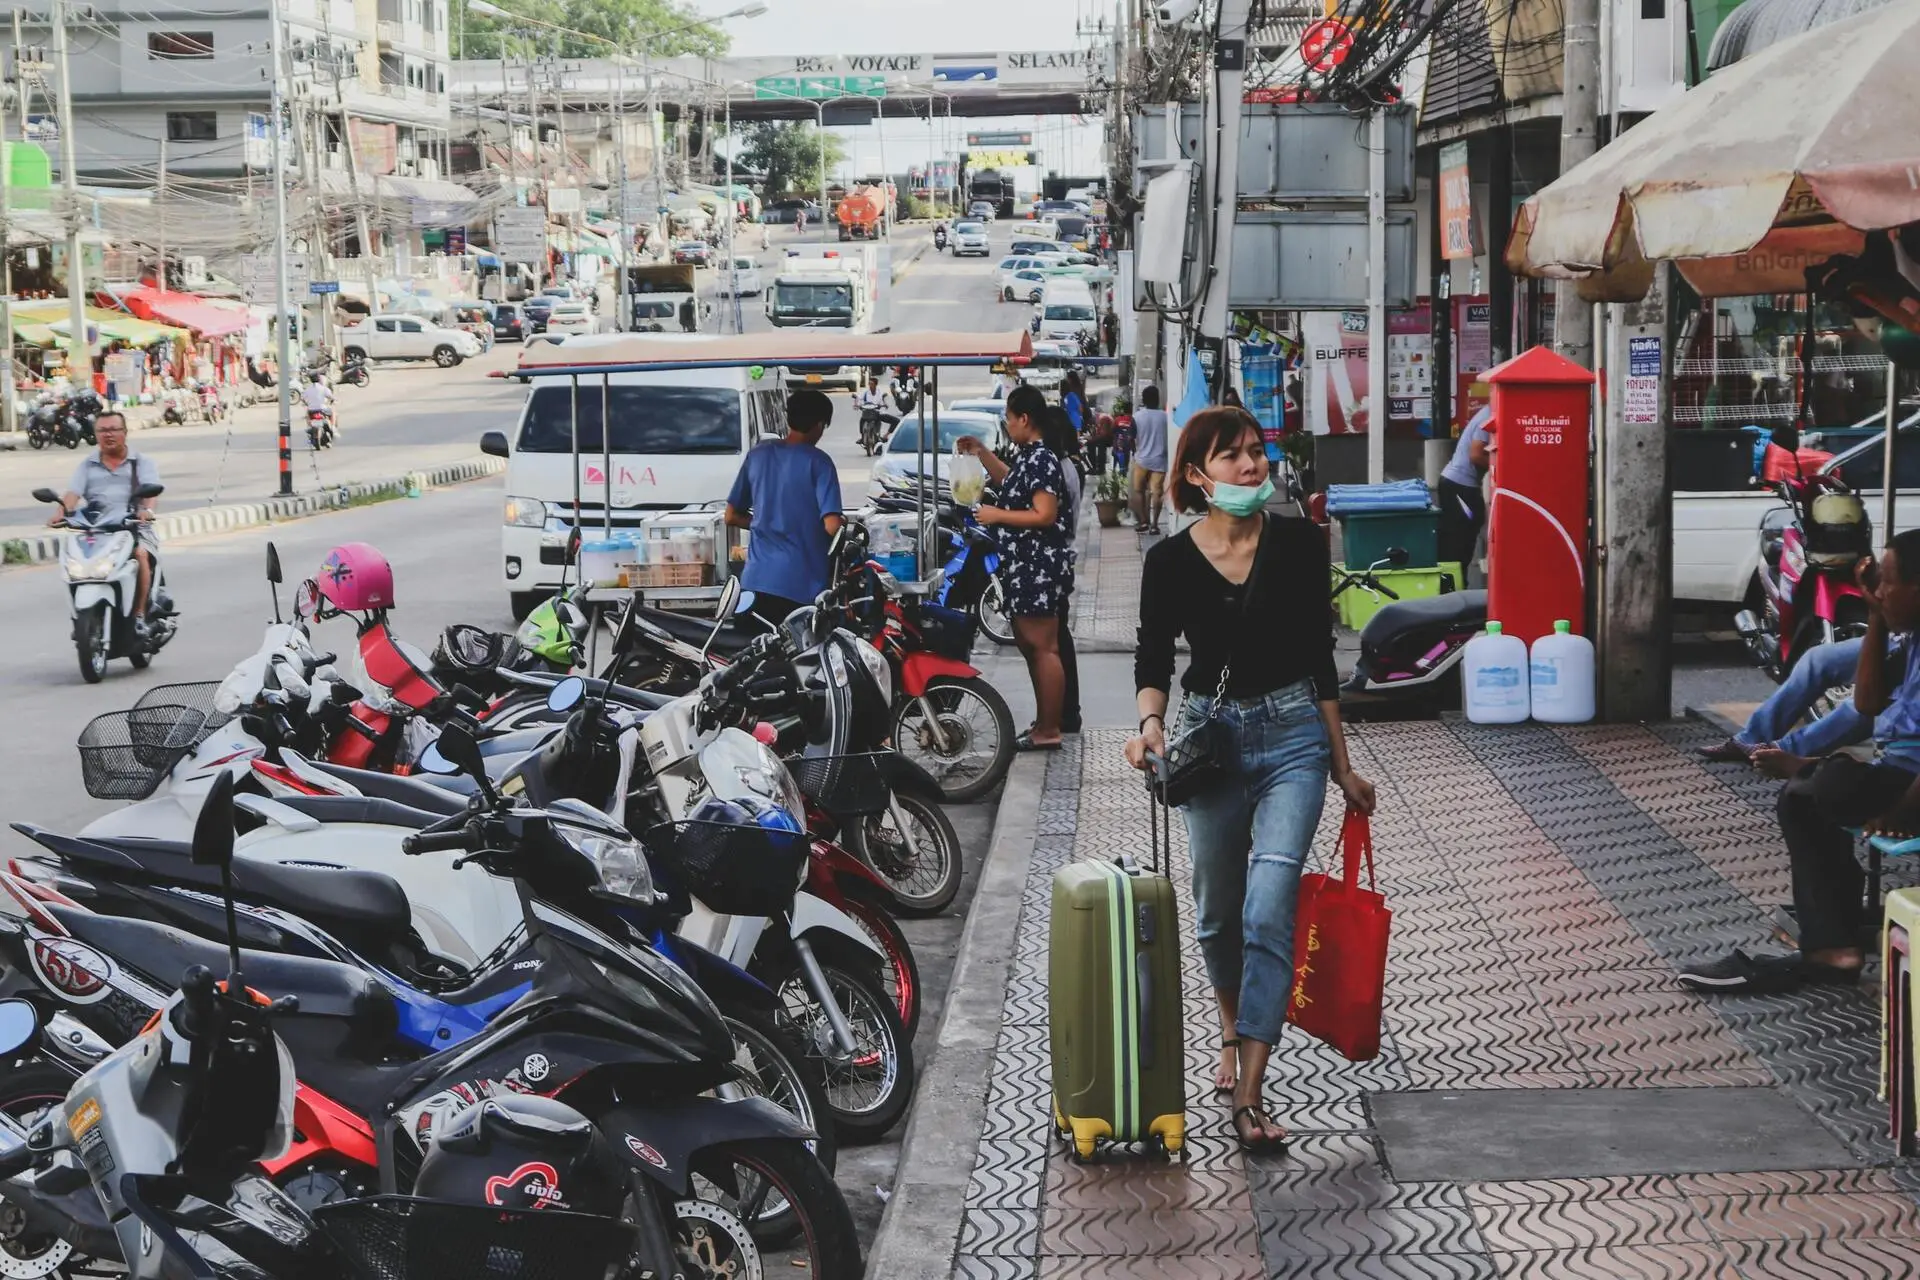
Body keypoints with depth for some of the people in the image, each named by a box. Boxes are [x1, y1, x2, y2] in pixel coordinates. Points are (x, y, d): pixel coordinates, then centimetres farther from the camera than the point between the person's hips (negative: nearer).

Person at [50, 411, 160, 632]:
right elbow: (73, 492, 4)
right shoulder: (87, 465, 19)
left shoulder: (141, 462, 13)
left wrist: (147, 510, -29)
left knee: (140, 554, -34)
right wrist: (62, 512, -19)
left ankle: (139, 614, -25)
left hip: (135, 525, -2)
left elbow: (151, 488, -6)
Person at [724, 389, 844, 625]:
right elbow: (832, 526, -15)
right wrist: (846, 525, 6)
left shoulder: (758, 454, 7)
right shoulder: (818, 462, -7)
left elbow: (732, 516, 12)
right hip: (804, 583, -4)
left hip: (758, 578, 4)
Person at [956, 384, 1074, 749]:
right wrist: (982, 453, 25)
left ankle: (1048, 732, -3)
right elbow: (1010, 484, 34)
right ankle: (1044, 722, 25)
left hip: (1040, 566, -11)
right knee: (1028, 644, 17)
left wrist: (997, 516, -16)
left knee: (1043, 648, -7)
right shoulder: (1028, 456, 13)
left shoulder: (1041, 460, -17)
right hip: (1025, 565, 11)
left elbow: (1044, 515, -23)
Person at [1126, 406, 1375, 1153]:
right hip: (1210, 737, 1)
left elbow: (1319, 658, 4)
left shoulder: (1299, 544, -3)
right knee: (1218, 914, 15)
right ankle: (1233, 1031, 44)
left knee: (1268, 911, -14)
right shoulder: (1170, 561, -4)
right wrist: (1150, 721, -18)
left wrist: (1341, 764, 8)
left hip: (1293, 735, -1)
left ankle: (1249, 1095, -14)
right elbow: (1154, 657, 4)